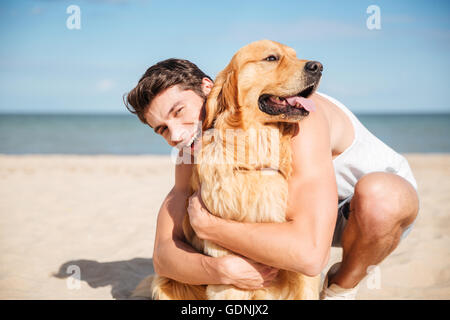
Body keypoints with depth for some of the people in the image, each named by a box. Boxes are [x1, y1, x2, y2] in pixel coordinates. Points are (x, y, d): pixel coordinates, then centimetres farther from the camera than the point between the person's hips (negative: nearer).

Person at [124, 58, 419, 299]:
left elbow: (310, 253, -48)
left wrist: (208, 227, -38)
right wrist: (220, 269, -39)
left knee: (377, 195, -41)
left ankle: (342, 286, -9)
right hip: (317, 208, 6)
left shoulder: (296, 118, -39)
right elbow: (164, 255, -17)